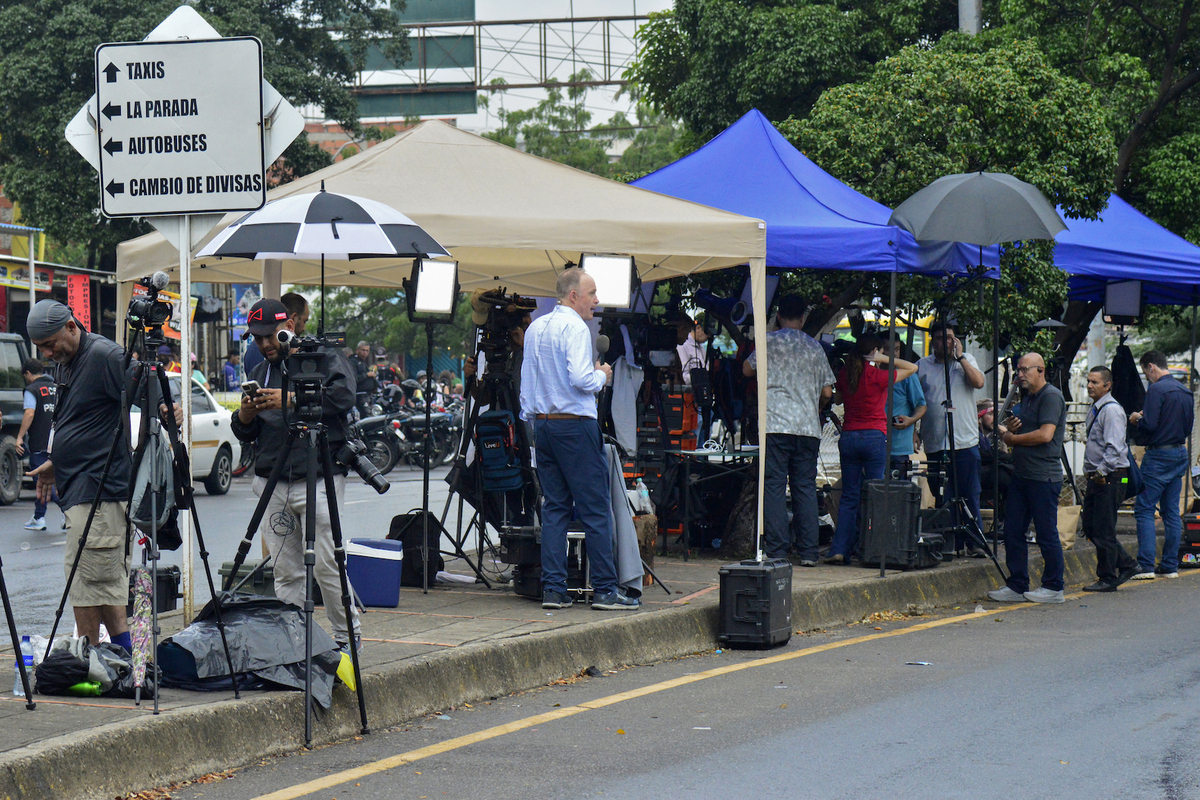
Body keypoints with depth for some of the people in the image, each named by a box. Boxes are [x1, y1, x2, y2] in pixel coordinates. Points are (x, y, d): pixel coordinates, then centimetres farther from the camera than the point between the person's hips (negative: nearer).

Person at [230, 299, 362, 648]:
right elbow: (244, 434, 20)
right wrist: (244, 416, -3)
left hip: (318, 478, -5)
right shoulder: (259, 372, 21)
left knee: (326, 566, -9)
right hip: (272, 484, 5)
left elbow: (343, 396, -17)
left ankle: (348, 637, 3)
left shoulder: (325, 358, 3)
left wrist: (291, 400, -19)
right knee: (286, 573, 4)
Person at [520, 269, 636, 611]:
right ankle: (605, 589, -3)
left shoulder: (535, 328, 14)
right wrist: (602, 375, -3)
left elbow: (528, 380, 18)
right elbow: (580, 378, -22)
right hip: (575, 426, -8)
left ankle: (553, 589, 6)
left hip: (542, 425, 8)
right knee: (595, 510, -3)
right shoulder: (574, 327, -12)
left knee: (554, 507, 9)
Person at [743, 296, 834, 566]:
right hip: (808, 427, 3)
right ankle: (808, 551, 4)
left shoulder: (770, 341, 2)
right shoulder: (815, 348, 12)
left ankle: (777, 551, -9)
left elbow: (747, 370, 14)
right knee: (805, 487, 6)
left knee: (774, 486, -3)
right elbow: (827, 392, 13)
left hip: (775, 424, -3)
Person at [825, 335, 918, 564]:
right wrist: (884, 360, -2)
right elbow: (912, 368, 1)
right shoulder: (877, 376, -9)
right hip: (875, 437, -4)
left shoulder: (844, 374, 4)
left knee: (849, 496, 8)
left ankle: (839, 550, 0)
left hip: (848, 438, 4)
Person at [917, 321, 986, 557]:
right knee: (942, 498, 2)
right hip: (935, 443, 1)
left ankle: (974, 543, 2)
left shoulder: (966, 361, 9)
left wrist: (959, 356, -8)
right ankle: (950, 544, 8)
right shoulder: (922, 366, 10)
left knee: (970, 496, -3)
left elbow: (978, 382, -9)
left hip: (965, 441, -1)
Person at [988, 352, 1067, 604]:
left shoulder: (1051, 396, -10)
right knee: (1013, 531, 7)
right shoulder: (1027, 399, 20)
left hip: (1044, 477, -10)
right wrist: (1011, 429, 4)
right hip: (1021, 474, 10)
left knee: (1046, 534, -3)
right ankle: (1016, 586, 12)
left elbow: (1045, 434, -20)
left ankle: (1053, 588, 6)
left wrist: (1013, 438, -7)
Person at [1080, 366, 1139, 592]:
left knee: (1103, 531, -5)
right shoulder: (1095, 409, 16)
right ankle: (1127, 565, 20)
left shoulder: (1111, 410, -15)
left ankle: (1108, 579, 4)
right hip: (1096, 476, 10)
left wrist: (1102, 472, -26)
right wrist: (1091, 471, 17)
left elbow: (1114, 447, -22)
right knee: (1090, 526, 12)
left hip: (1110, 478, -10)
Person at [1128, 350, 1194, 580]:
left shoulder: (1156, 390, -14)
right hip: (1180, 453, 8)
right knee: (1172, 511, 10)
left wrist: (1136, 419, 0)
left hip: (1159, 455, -8)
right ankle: (1170, 565, 11)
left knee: (1144, 509, -5)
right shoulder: (1184, 391, 12)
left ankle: (1145, 565, -12)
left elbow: (1149, 425, -22)